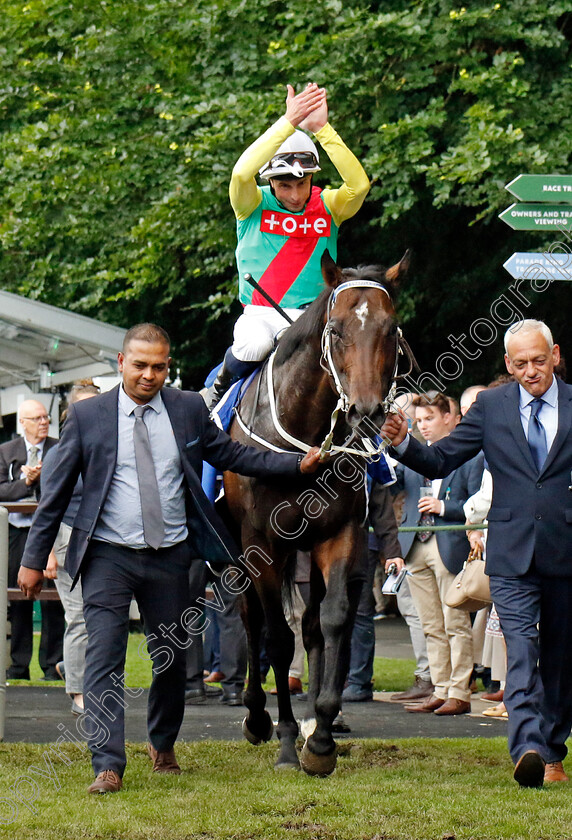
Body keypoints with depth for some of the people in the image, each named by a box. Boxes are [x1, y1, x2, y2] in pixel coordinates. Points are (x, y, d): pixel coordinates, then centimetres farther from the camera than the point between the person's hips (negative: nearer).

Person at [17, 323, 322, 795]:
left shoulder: (189, 409, 4)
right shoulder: (87, 416, -1)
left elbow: (233, 456, 10)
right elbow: (57, 492, 3)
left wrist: (298, 464, -1)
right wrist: (34, 559, 3)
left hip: (170, 559, 2)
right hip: (109, 557, -2)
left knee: (173, 659, 11)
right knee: (105, 658, -12)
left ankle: (163, 746, 34)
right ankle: (108, 767, -13)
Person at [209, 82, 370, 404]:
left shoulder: (328, 206, 4)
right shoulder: (253, 205, 0)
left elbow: (359, 185, -18)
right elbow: (242, 173, -23)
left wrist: (321, 129, -24)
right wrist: (289, 123, -27)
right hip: (259, 314, -1)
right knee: (253, 345, -34)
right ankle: (221, 393, -3)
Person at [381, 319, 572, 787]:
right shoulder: (491, 406, 7)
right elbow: (440, 461, 5)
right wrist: (404, 443, -12)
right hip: (512, 554, -1)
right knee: (521, 652, -14)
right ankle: (528, 749, -26)